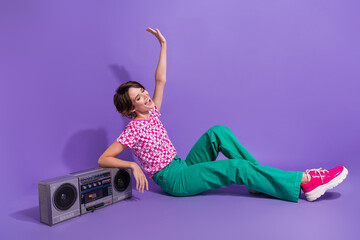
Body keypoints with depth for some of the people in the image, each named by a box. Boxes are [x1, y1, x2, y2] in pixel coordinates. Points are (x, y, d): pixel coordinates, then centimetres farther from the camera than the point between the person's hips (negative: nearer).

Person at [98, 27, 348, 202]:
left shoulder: (151, 113, 7)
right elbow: (103, 159, -15)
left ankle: (260, 177, -12)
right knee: (235, 168, -23)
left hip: (183, 167, 8)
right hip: (173, 180, -7)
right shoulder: (133, 130, -12)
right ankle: (303, 181, -20)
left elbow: (161, 80, 8)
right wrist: (133, 165, -30)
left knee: (218, 132, -15)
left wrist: (163, 44, 8)